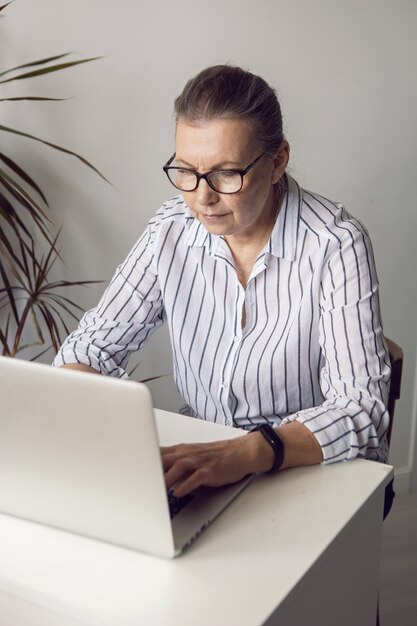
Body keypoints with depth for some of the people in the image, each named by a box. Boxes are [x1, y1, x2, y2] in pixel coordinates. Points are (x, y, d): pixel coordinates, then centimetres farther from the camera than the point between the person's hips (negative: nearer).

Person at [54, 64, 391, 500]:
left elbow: (361, 410, -25)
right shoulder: (172, 229, -6)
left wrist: (244, 454, -41)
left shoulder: (336, 246, -20)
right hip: (201, 457, 6)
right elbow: (93, 343, -1)